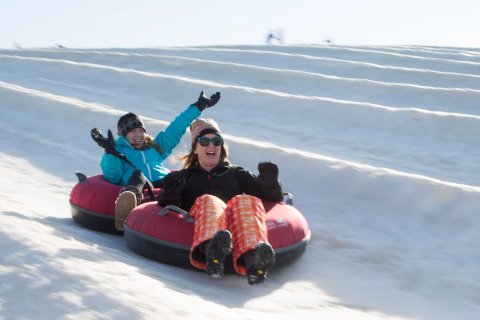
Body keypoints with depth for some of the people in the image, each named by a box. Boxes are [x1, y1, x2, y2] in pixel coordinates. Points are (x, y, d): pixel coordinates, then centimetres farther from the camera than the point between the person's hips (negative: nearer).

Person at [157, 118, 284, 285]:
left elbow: (274, 197, 26)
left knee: (246, 202, -33)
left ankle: (253, 257, -64)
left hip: (237, 221, 1)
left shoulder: (236, 174, 36)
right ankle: (211, 249, -69)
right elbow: (167, 206, 16)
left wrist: (269, 180, 4)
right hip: (200, 220, -1)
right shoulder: (183, 177, 34)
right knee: (208, 201, -35)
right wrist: (171, 192, -6)